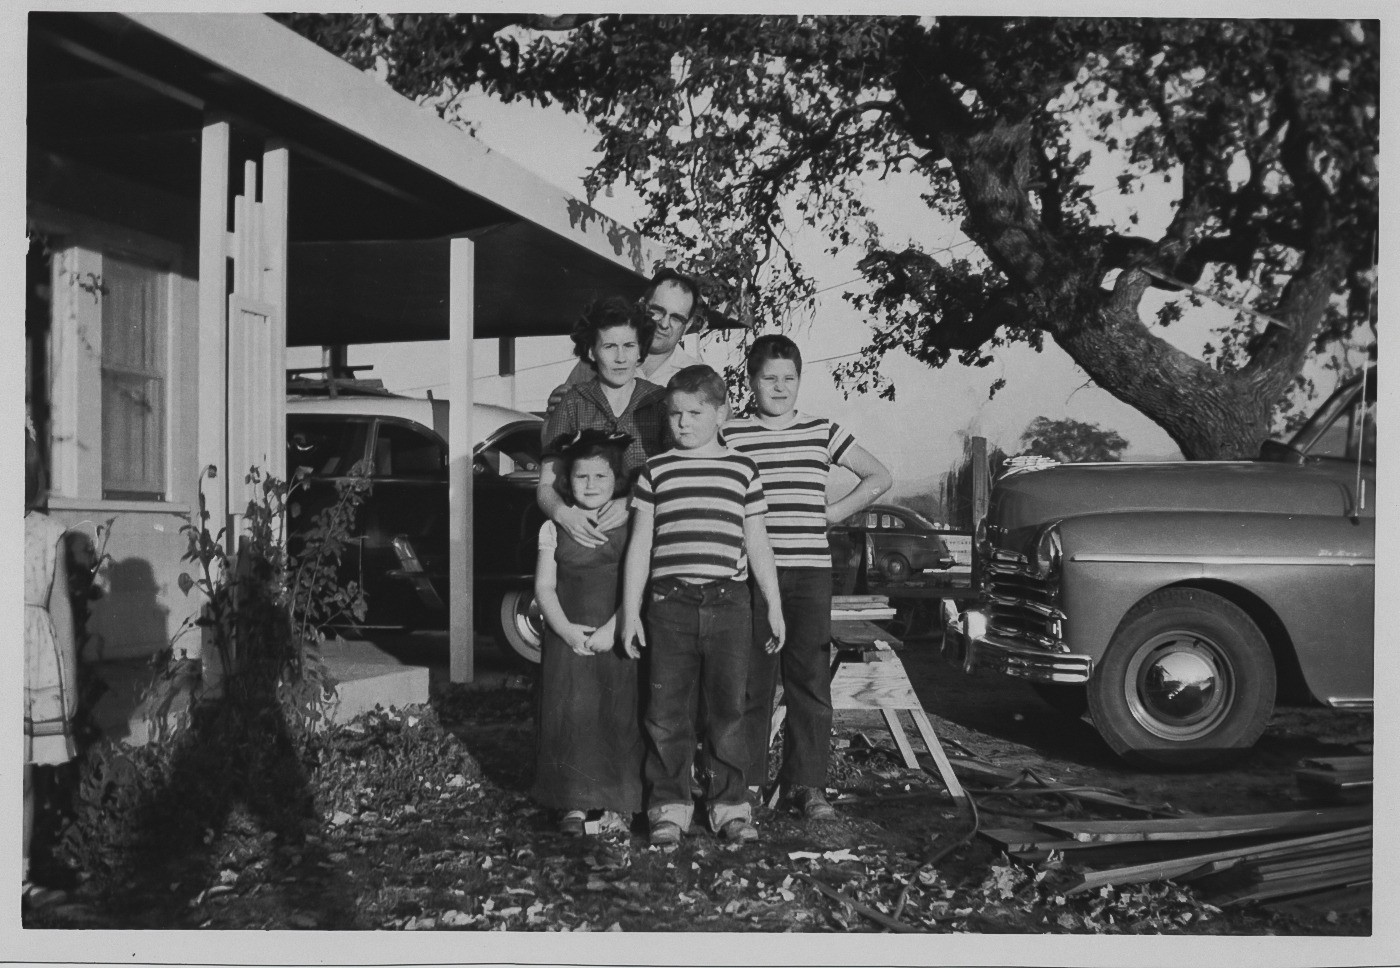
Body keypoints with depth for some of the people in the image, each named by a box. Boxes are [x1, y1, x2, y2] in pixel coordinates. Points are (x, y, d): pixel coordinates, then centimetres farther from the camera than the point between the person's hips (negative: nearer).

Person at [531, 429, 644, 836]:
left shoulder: (631, 526, 1)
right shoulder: (554, 528, 6)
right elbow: (544, 586, 3)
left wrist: (613, 627, -15)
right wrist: (566, 629, -11)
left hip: (617, 638, -1)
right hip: (568, 637, 1)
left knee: (619, 718, -1)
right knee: (570, 715, 0)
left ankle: (617, 805, 8)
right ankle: (575, 802, 10)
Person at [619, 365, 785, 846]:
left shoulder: (742, 469, 8)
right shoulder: (656, 470, 7)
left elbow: (757, 543, 12)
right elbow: (640, 544, 7)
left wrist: (774, 606, 9)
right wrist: (630, 612, 3)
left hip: (728, 603, 0)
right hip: (670, 604, 0)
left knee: (727, 711, 5)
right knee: (667, 714, 2)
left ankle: (729, 804, 17)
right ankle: (669, 806, 14)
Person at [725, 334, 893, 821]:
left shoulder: (823, 432, 10)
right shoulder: (731, 436, 3)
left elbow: (879, 477, 17)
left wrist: (834, 513, 7)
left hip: (811, 569, 2)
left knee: (811, 680, 2)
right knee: (752, 681, 0)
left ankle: (806, 783, 9)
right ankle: (746, 781, 10)